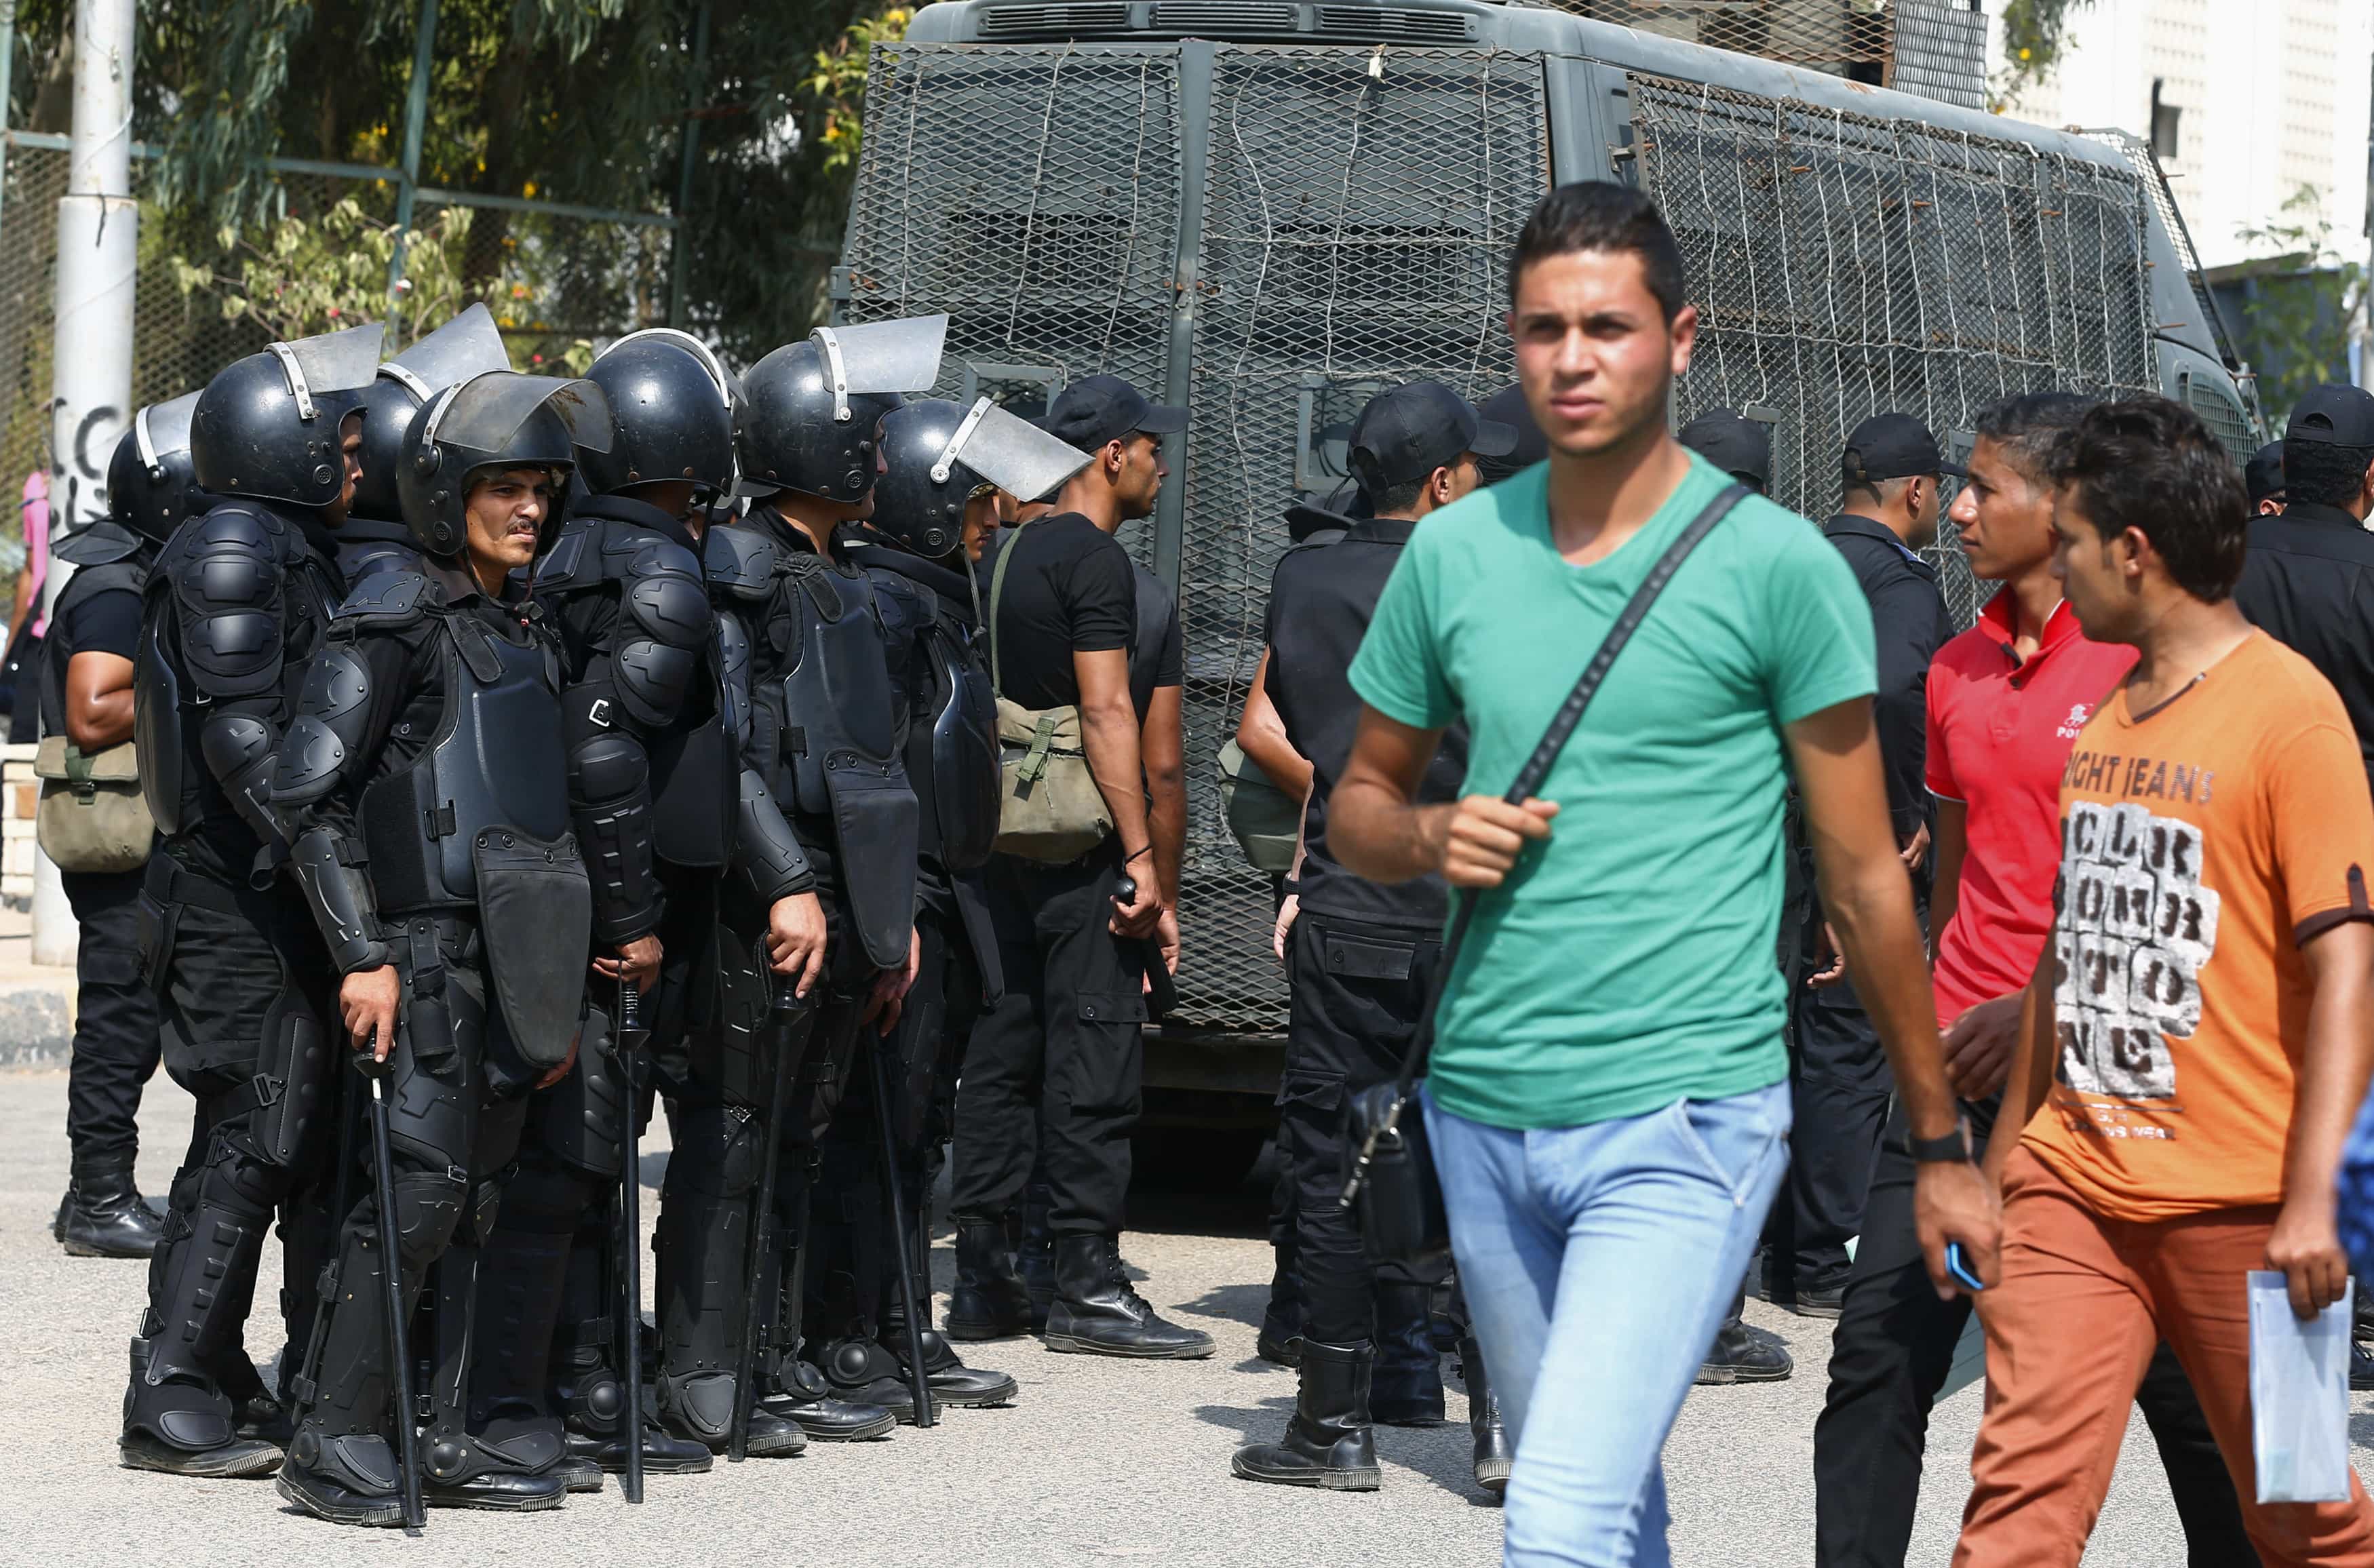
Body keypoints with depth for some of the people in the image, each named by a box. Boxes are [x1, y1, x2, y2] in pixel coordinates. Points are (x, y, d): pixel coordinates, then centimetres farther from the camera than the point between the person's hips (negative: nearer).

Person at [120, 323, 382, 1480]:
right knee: (254, 1139, -8)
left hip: (285, 902, 10)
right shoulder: (231, 550, -13)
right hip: (239, 899, -10)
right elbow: (243, 733, -21)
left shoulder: (301, 553, 18)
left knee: (315, 1134, 12)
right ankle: (172, 1404, -4)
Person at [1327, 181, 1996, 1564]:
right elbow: (1360, 801, 19)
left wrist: (1943, 1147, 3)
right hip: (1485, 1110, 5)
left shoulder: (1777, 567, -5)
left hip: (1683, 1122, -5)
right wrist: (1430, 837, -5)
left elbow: (1864, 879, 0)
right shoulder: (1453, 552, 7)